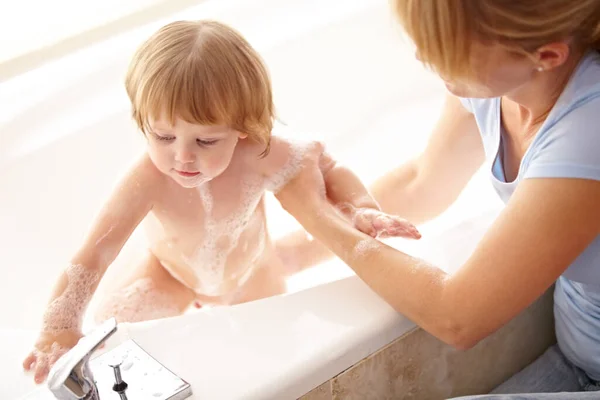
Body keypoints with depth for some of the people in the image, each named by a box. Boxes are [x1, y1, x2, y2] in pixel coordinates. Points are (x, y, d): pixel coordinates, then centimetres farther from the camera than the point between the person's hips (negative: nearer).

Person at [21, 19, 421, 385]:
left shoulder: (260, 158, -38)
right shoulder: (148, 181, -42)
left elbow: (330, 171, -18)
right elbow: (91, 257, -43)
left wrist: (362, 210, -36)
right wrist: (60, 332, -54)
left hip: (251, 280, 1)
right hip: (171, 278, -1)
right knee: (110, 322, -17)